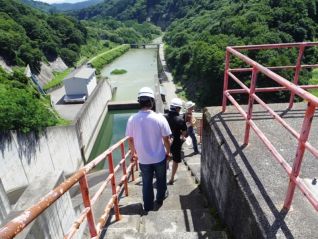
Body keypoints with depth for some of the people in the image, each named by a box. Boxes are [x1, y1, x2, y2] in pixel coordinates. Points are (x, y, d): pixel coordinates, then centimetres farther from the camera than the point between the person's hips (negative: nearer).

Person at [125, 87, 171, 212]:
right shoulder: (159, 118, -20)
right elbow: (166, 139, -12)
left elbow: (130, 139, -3)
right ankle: (160, 199, 45)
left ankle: (148, 205, 34)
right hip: (159, 157, -1)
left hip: (143, 159, 1)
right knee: (161, 179, 24)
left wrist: (133, 152, 14)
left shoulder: (132, 119, -14)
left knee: (146, 183, 20)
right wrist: (168, 152, 6)